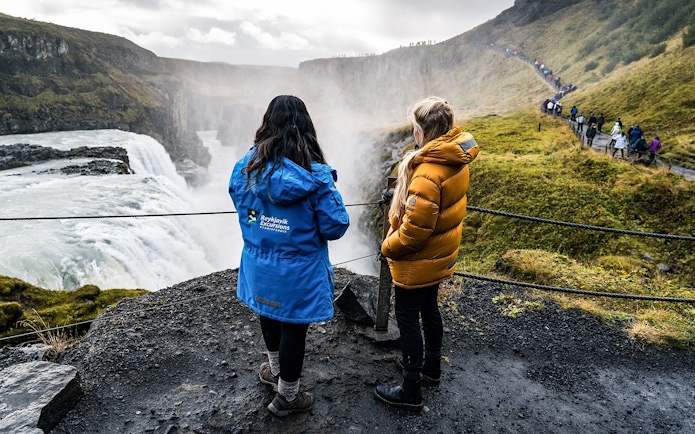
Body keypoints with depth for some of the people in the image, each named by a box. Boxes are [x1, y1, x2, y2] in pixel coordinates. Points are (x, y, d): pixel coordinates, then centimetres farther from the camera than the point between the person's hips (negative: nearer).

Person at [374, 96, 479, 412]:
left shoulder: (428, 172, -30)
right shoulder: (457, 158, -2)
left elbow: (416, 228, -29)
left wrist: (389, 247, -13)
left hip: (417, 261, -9)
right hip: (441, 255, 9)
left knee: (407, 318, 6)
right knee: (428, 308, 25)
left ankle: (410, 391, 21)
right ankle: (431, 366, 46)